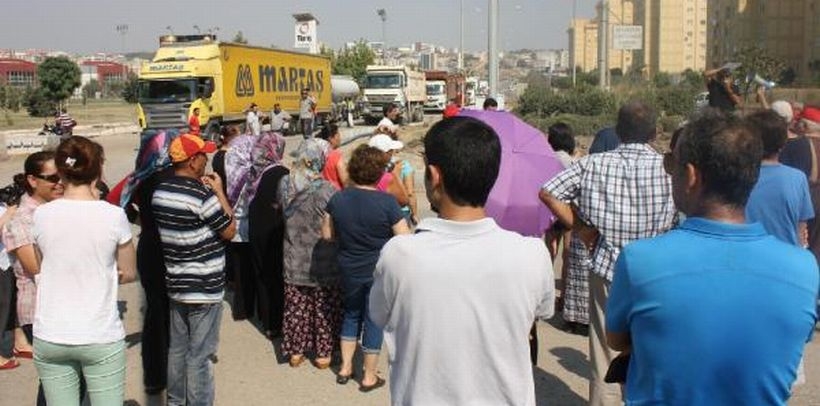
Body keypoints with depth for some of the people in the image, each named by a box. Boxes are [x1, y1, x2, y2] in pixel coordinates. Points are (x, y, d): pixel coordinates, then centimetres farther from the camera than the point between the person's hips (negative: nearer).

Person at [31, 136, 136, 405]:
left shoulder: (41, 215, -5)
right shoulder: (113, 215, -11)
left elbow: (38, 269, 10)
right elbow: (128, 274, 1)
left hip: (49, 337, 2)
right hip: (101, 337, -2)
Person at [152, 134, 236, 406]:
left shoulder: (160, 192, 3)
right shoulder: (202, 194, -21)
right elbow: (229, 231, -12)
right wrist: (219, 192, -6)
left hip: (175, 285, 8)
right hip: (204, 288, -8)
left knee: (177, 349, 18)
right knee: (200, 355, 2)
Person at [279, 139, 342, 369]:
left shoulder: (285, 184, -5)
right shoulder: (327, 190, -20)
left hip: (294, 262, 4)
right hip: (323, 263, -4)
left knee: (296, 308, 16)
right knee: (324, 310, 11)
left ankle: (295, 352, 27)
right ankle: (323, 354, 22)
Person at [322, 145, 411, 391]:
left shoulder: (337, 199, -7)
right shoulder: (386, 202, -19)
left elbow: (327, 234, 2)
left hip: (350, 270, 4)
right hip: (379, 270, -3)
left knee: (351, 314, 24)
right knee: (374, 319, 10)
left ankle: (345, 367, 30)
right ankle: (369, 377, 23)